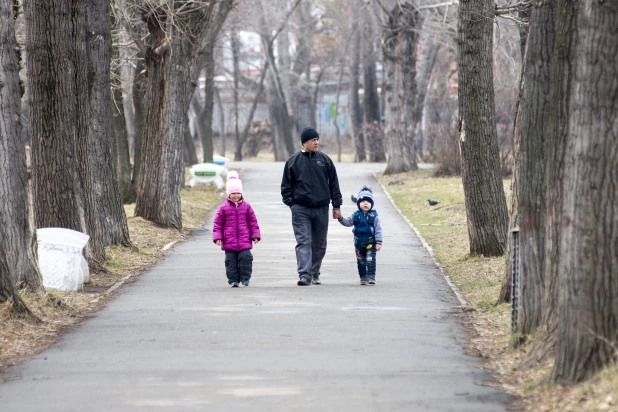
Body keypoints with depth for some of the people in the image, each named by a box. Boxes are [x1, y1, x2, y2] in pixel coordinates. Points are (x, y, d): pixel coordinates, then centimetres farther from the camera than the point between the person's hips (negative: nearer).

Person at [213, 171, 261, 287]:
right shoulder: (223, 208, 2)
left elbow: (253, 222, 9)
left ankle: (245, 278, 5)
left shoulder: (246, 207, 5)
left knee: (246, 258, -7)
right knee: (231, 261, 3)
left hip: (244, 241, 0)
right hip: (229, 242, 0)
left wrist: (255, 235, 5)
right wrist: (218, 237, -3)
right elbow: (218, 223, 4)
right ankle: (233, 280, 11)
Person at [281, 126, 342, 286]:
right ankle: (304, 275, -17)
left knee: (320, 244, 8)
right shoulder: (293, 161, 3)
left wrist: (336, 206, 6)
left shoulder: (325, 160, 7)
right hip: (301, 210, -3)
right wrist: (291, 203, -3)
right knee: (303, 242, -11)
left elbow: (334, 184, 10)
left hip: (321, 209, 3)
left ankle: (315, 274, 21)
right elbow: (286, 186, 7)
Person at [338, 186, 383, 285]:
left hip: (370, 243, -4)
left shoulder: (374, 216, -6)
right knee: (361, 261, 9)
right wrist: (341, 218, -9)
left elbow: (378, 229, -7)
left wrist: (379, 242, -11)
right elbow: (348, 222, 10)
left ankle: (371, 277, -7)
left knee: (370, 260, -10)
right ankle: (363, 277, 17)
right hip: (359, 242, 4)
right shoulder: (356, 215, 4)